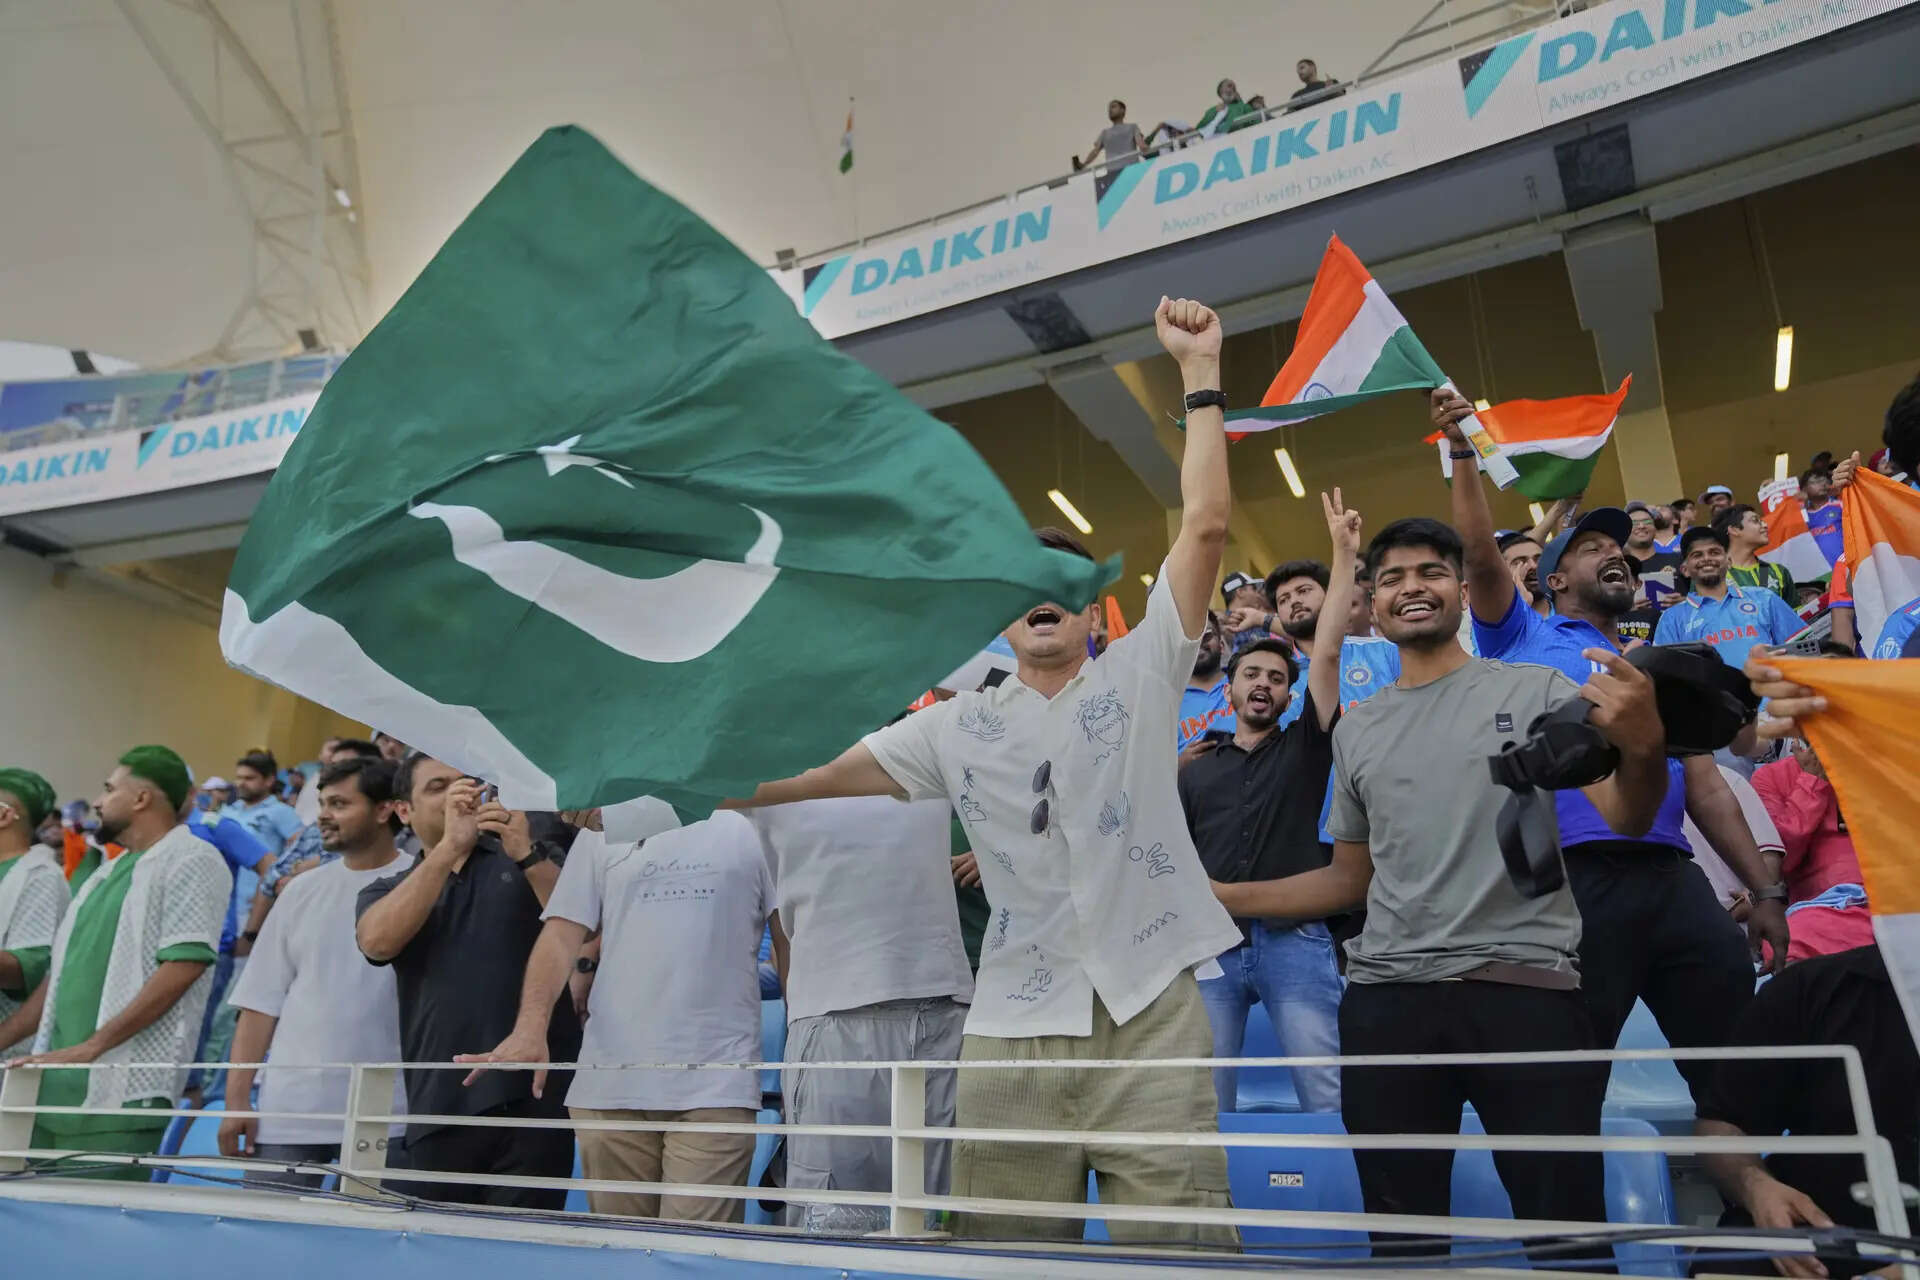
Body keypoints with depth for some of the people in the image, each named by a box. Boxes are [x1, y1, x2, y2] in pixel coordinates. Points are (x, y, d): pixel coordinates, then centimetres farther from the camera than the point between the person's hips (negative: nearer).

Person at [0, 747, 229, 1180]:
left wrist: (90, 1047, -18)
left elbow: (183, 967, -18)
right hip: (57, 1083, 8)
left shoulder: (191, 861, -8)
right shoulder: (109, 871, 20)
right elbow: (64, 970, 24)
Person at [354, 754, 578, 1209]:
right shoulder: (385, 892, 15)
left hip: (533, 1093, -2)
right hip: (439, 1110, 2)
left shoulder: (531, 859, 11)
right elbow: (378, 942, -9)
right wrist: (449, 846, -16)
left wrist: (526, 855, -18)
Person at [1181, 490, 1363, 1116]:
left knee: (1327, 1098, -5)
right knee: (1207, 1100, 2)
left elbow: (1328, 653, 2)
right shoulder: (1196, 772, 17)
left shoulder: (1304, 747, 11)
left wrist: (1344, 553, -3)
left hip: (1296, 940, -2)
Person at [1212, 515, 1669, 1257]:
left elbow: (1625, 818, -4)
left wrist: (1645, 747, -26)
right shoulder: (1355, 730, 15)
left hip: (1526, 985, -3)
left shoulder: (1535, 690, 6)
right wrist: (1216, 896, 11)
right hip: (1386, 995, 4)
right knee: (1401, 1226, 12)